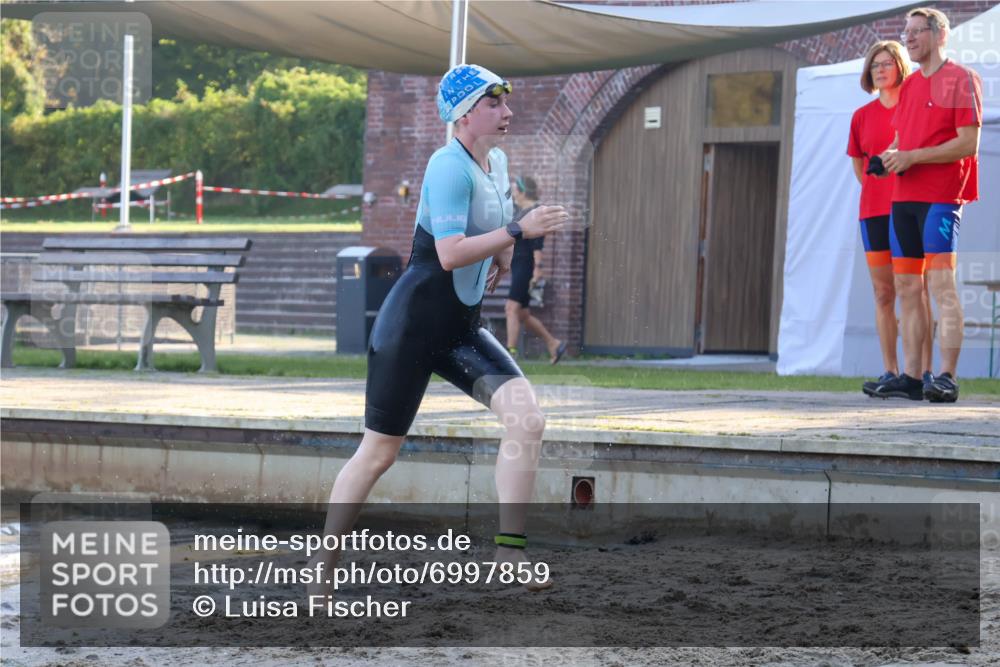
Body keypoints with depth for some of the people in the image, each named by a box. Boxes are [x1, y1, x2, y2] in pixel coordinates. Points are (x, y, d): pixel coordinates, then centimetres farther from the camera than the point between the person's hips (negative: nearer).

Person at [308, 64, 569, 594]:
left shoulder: (498, 163, 9)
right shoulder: (449, 166, -17)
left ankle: (510, 550, -11)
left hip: (462, 331, 8)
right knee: (379, 451, 0)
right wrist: (519, 231, -28)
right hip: (412, 326, -8)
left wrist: (502, 254, 15)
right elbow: (450, 253, -27)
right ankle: (321, 570, 13)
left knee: (526, 417, -14)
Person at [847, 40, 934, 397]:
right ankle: (890, 373, 6)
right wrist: (877, 193, 10)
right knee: (883, 294, 4)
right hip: (874, 211, 4)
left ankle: (924, 371, -8)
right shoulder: (862, 116, 11)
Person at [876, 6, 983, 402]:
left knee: (941, 284, -13)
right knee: (907, 288, 5)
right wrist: (890, 155, 2)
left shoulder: (961, 80, -4)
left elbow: (968, 144, -12)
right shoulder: (909, 86, 20)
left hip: (940, 196, -8)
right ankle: (911, 377, 6)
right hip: (904, 197, 8)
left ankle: (947, 378, -15)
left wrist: (912, 156, -15)